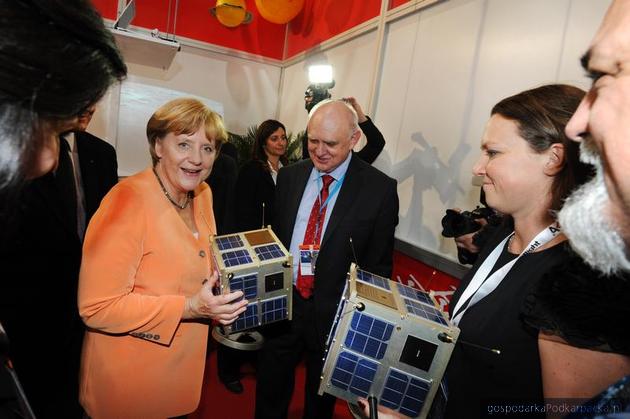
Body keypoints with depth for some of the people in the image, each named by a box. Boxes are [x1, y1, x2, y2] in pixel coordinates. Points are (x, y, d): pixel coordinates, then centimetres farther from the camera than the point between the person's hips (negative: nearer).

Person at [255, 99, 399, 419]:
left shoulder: (380, 189, -13)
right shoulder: (289, 176, -1)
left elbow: (379, 265, -8)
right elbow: (274, 236, 6)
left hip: (335, 314, -2)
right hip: (282, 304, 3)